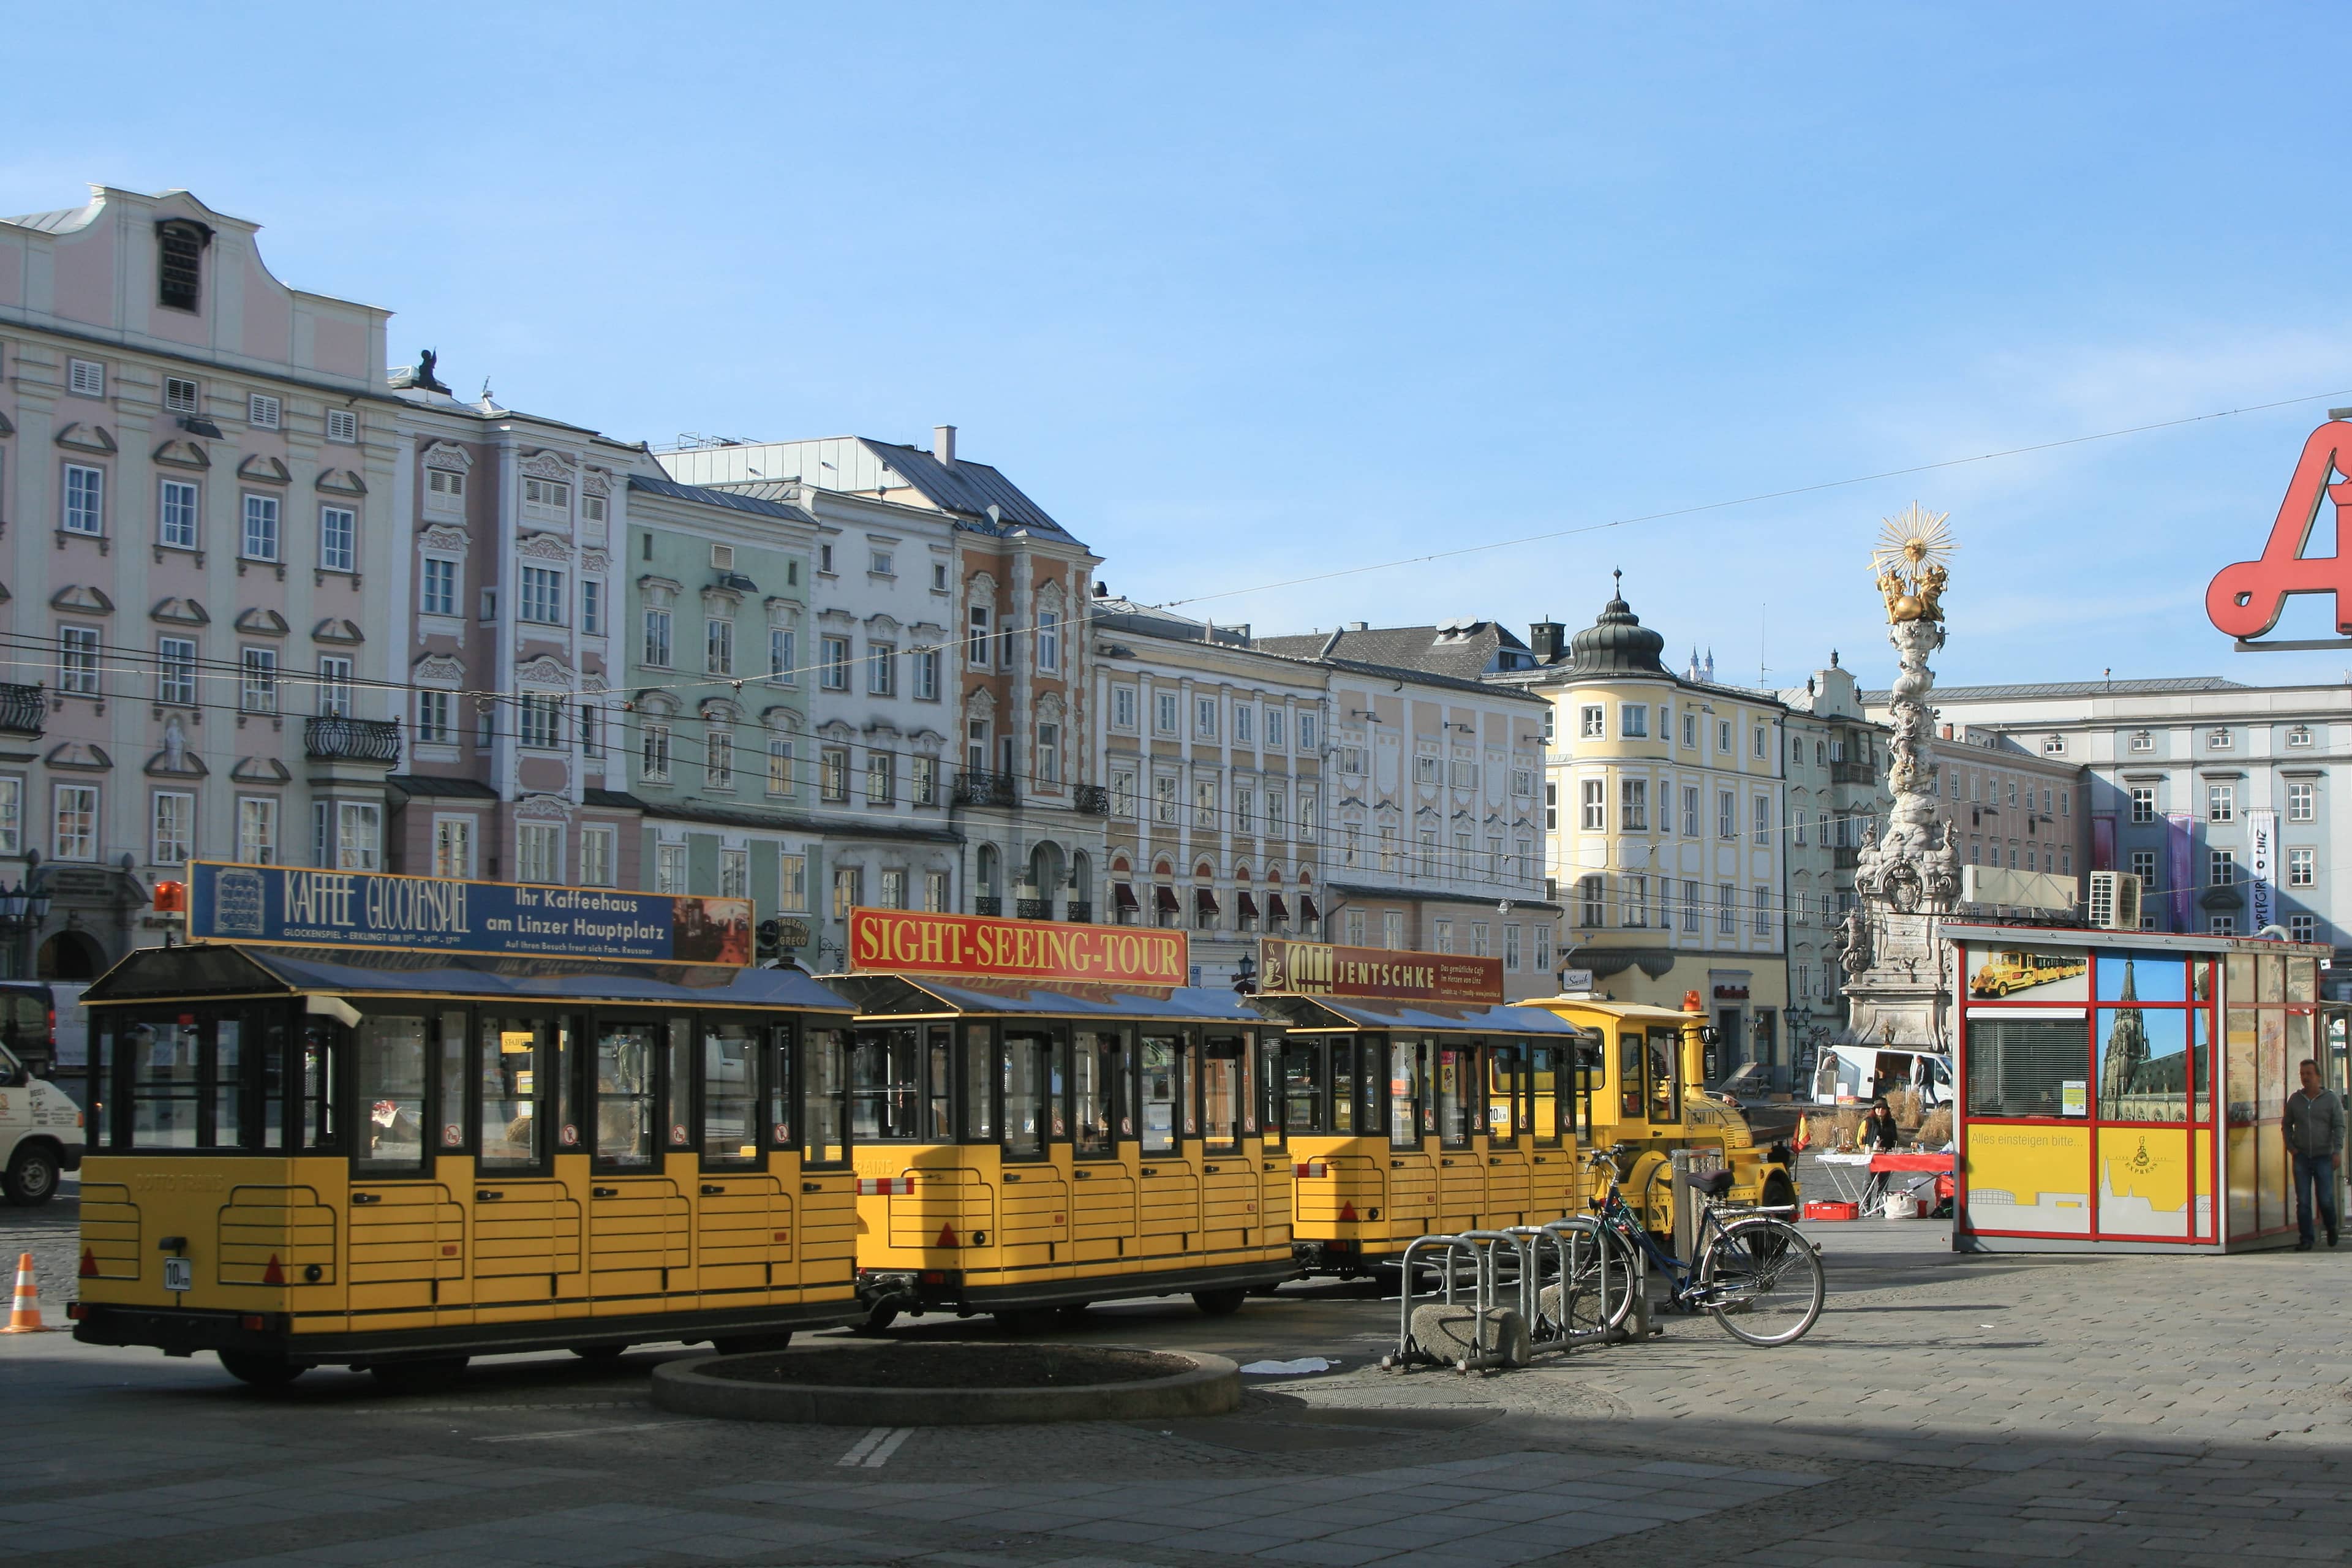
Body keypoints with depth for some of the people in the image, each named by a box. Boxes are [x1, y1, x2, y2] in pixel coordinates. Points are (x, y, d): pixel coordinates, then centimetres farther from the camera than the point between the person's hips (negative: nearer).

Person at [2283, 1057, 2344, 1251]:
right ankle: (2305, 1239, 4)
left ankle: (2331, 1228, 26)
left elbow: (2339, 1126, 0)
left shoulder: (2331, 1099, 2)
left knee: (2325, 1199, -2)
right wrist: (2290, 1146, 4)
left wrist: (2337, 1151, -11)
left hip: (2323, 1157, -2)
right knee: (2303, 1201, -2)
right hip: (2301, 1157, 2)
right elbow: (2286, 1124, 19)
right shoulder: (2295, 1099, 9)